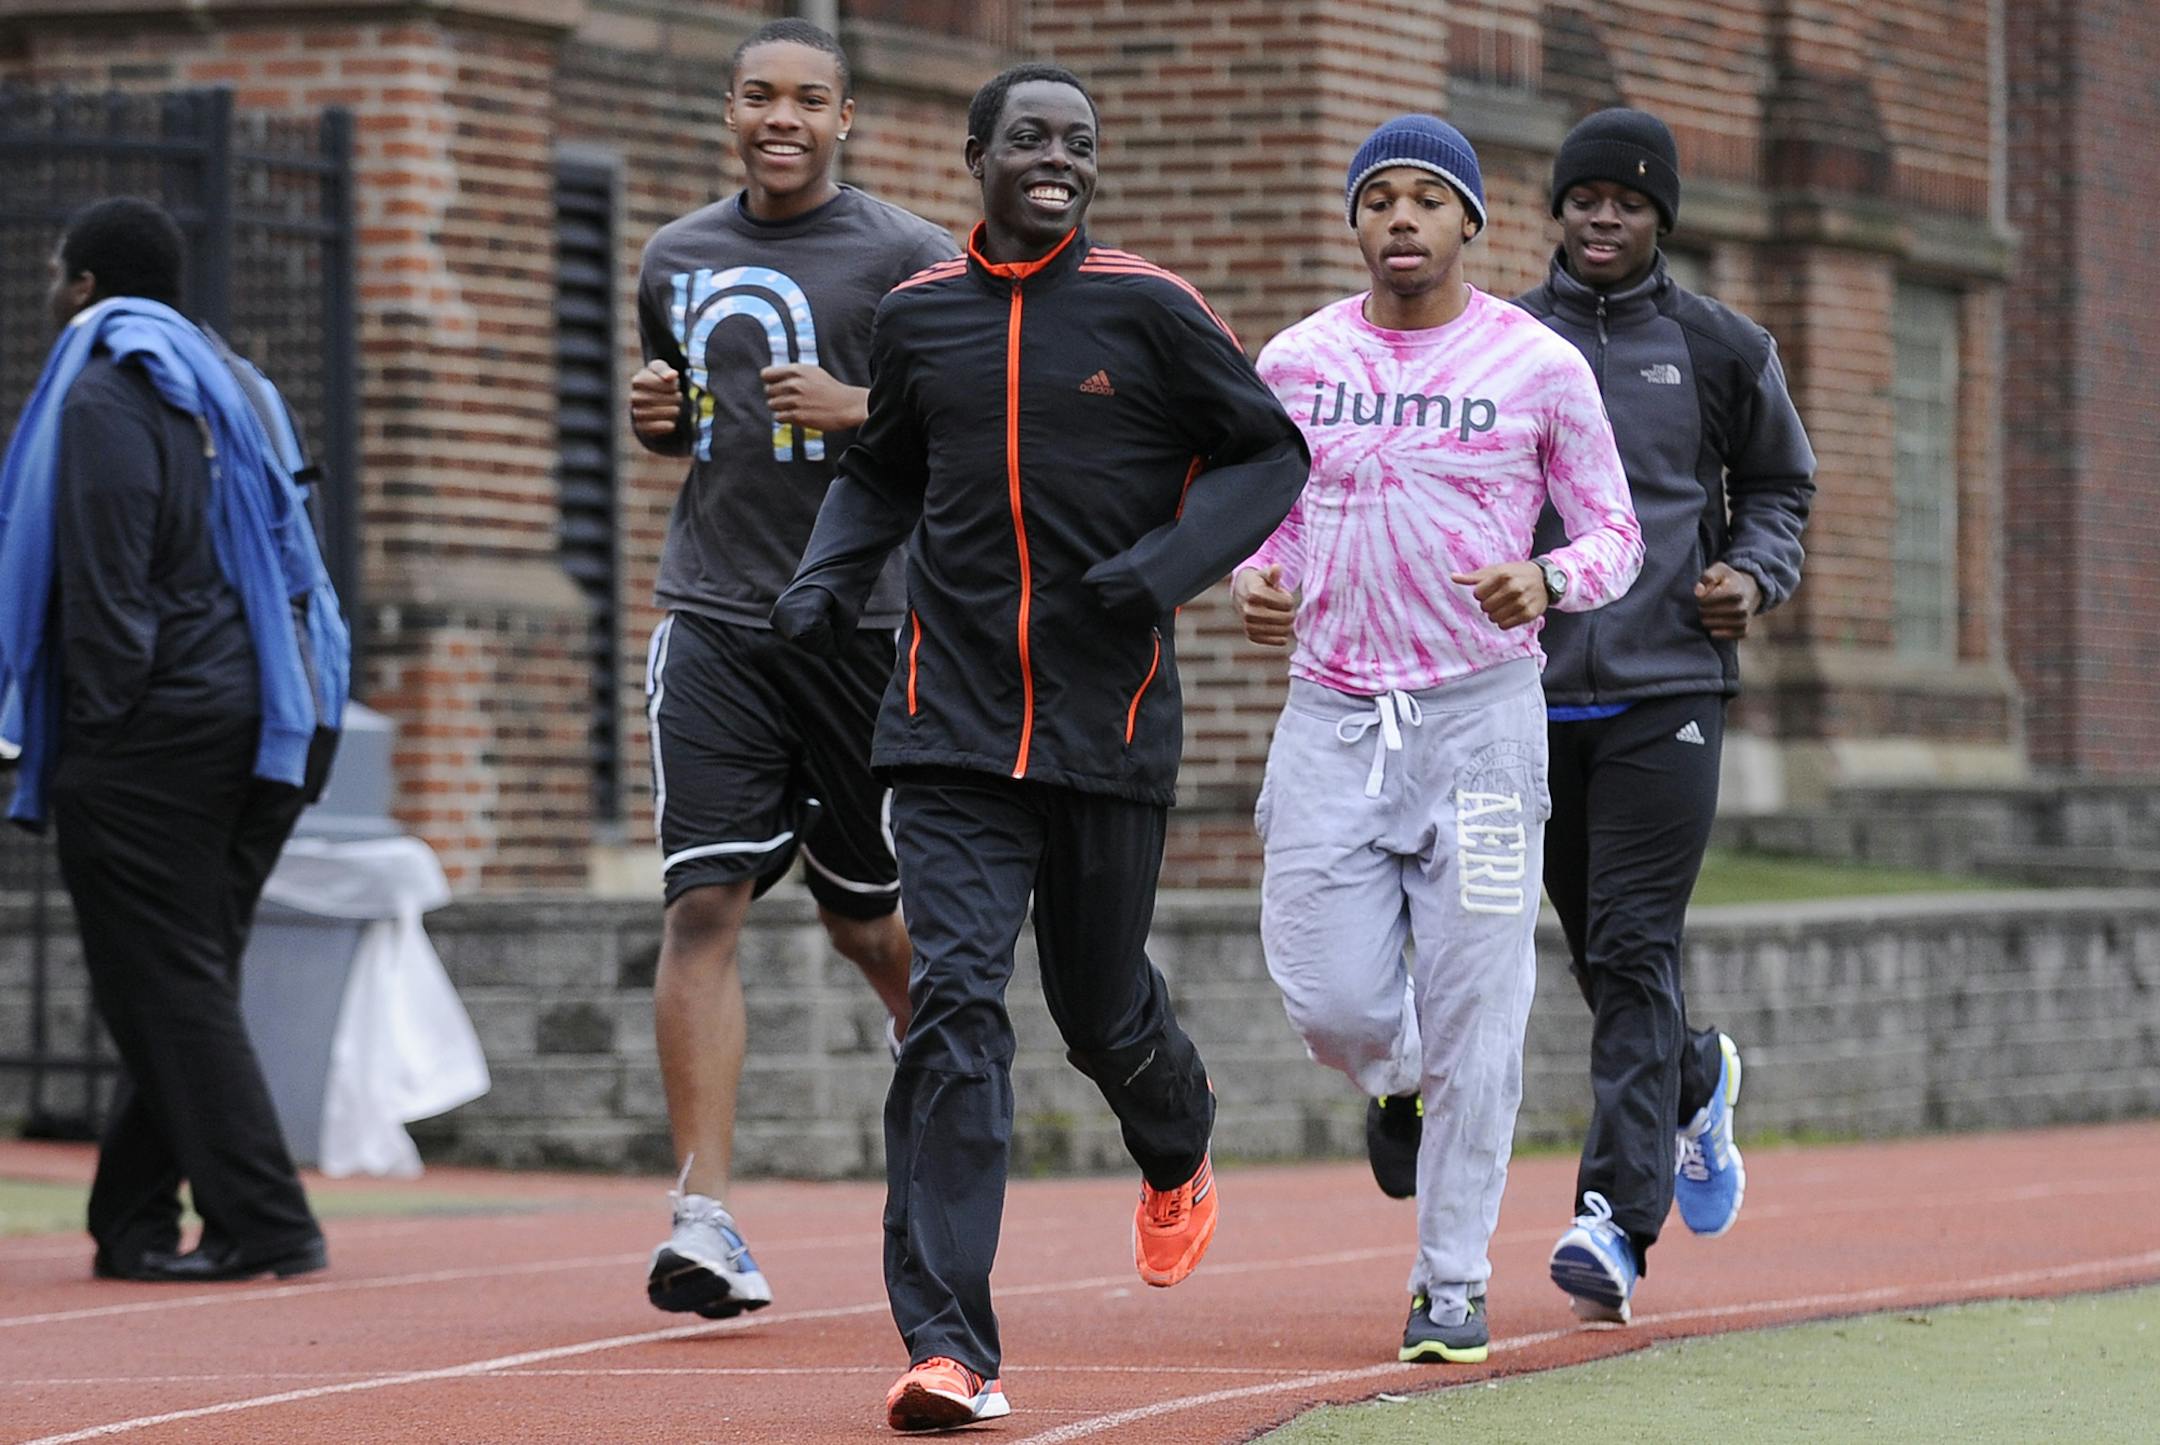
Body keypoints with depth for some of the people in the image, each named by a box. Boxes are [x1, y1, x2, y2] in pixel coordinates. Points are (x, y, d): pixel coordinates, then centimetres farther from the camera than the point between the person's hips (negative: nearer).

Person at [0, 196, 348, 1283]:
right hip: (258, 723, 9)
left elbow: (107, 586, -16)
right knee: (184, 984, 11)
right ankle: (135, 1217, 14)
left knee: (168, 989, -7)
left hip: (154, 731, -9)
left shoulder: (104, 396, -8)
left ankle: (261, 1222, -13)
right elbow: (286, 564, 19)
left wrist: (92, 731, -13)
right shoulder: (230, 386, 19)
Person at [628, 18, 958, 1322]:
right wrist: (655, 416, 3)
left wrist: (860, 410, -17)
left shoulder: (909, 259, -2)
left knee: (868, 921, 9)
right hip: (715, 618, 3)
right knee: (704, 902, -12)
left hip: (864, 617, -3)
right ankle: (706, 1216, -16)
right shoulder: (678, 260, 12)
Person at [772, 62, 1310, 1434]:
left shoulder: (1148, 310, -4)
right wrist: (832, 570, 3)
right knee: (956, 1002, -13)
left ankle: (1178, 1139, 51)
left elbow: (1270, 453, 2)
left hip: (1110, 717, -1)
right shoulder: (919, 316, 6)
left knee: (1101, 1010, 12)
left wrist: (1169, 564, -14)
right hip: (953, 721, 1)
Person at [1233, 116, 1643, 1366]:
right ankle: (1399, 1080, 33)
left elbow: (1615, 536, 4)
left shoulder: (1539, 367, -1)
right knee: (1333, 1003, -5)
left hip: (1481, 711, -2)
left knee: (1472, 1012, -3)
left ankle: (1455, 1285, 8)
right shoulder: (1296, 363, 7)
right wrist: (1253, 578, -6)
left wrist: (1544, 580, -18)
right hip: (1333, 712, 2)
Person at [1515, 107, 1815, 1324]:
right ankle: (1697, 1084, 41)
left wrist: (1756, 573, -2)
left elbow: (1781, 483, 17)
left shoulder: (1720, 348, 6)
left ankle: (1618, 1216, -16)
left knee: (1635, 950, -11)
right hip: (1535, 688, 3)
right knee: (1597, 951, 11)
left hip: (1668, 686, -3)